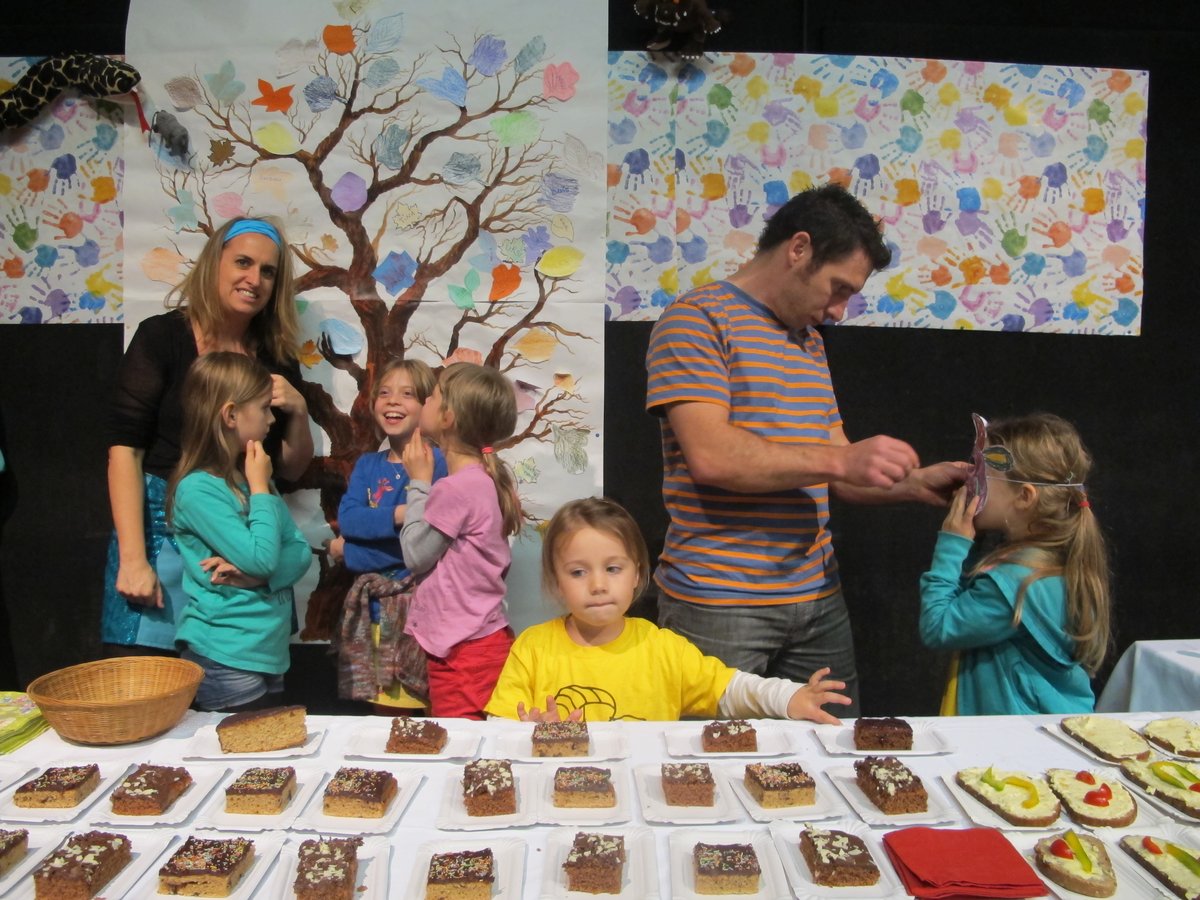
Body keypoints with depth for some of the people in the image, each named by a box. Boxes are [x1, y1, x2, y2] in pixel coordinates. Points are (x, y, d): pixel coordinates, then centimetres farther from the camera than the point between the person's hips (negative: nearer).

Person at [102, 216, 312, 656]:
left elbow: (291, 470, 10)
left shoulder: (277, 359, 7)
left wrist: (298, 412, -9)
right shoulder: (162, 336, -3)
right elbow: (124, 448, -9)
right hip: (161, 527, -3)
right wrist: (132, 560, -15)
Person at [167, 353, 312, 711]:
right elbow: (262, 558, -24)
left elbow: (300, 552, 3)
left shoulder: (252, 477, 8)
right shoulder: (198, 488, -17)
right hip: (226, 660, -8)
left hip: (269, 654, 8)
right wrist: (260, 488, -13)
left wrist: (255, 572, -17)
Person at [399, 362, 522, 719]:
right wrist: (425, 484, 9)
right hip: (482, 640, 10)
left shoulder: (455, 489, -22)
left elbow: (415, 554, -9)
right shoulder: (486, 478, 7)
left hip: (465, 652, -10)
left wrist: (418, 482, -4)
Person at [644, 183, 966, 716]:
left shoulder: (810, 341, 18)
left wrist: (912, 483, 4)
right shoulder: (697, 321, -7)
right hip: (719, 603, -7)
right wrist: (840, 458, -18)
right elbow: (711, 456, -22)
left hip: (818, 598, 8)